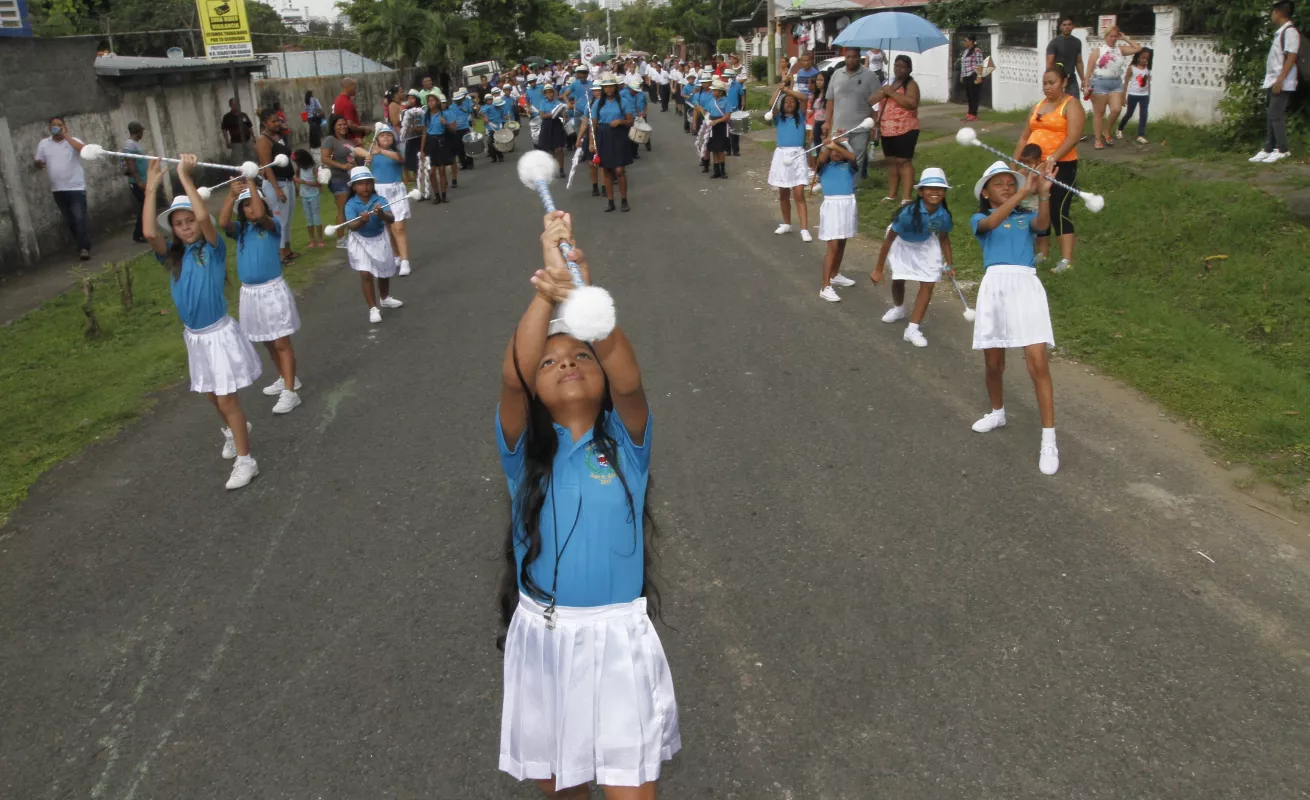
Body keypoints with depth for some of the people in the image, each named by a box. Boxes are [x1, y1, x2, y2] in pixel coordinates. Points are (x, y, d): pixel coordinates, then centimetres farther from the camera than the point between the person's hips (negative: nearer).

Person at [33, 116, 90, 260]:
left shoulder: (73, 141, -3)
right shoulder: (43, 143, 7)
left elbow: (84, 149, -24)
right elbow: (38, 163, 12)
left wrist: (66, 136, -21)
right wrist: (38, 164, -12)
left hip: (76, 187, -4)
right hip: (58, 190, 4)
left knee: (79, 218, -12)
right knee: (69, 220, 11)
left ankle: (84, 248, -13)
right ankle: (83, 245, 23)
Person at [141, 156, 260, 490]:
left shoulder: (213, 249, -10)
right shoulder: (172, 256, 1)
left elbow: (204, 216, -29)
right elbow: (149, 232, -18)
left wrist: (186, 178, -26)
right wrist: (152, 188, -18)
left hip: (220, 334, -5)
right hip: (194, 336, 5)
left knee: (226, 398, -4)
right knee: (212, 396, 20)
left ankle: (245, 460, 4)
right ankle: (234, 430, 48)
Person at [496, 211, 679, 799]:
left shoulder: (624, 441, -5)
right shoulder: (524, 448, -4)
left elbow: (628, 381, -27)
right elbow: (511, 375, -24)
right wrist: (547, 292, -38)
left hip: (619, 635, -1)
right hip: (542, 634, 2)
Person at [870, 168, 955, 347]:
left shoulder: (944, 216, -27)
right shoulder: (909, 213, -38)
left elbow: (944, 238, -2)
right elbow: (889, 239, -27)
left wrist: (948, 265, 0)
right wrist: (878, 269, -23)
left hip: (926, 245, 3)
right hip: (902, 242, -3)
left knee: (928, 284, -5)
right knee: (898, 279, 11)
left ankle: (912, 329, 2)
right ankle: (898, 309, 47)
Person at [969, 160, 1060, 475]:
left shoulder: (1025, 218, 15)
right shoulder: (979, 219, 12)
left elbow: (1042, 223, -9)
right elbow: (991, 223, -13)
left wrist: (1044, 193, -27)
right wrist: (1024, 193, -24)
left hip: (1026, 285, 0)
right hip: (994, 287, 1)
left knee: (1038, 364, -11)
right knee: (993, 364, 11)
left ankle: (1049, 441, -8)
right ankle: (997, 413, 41)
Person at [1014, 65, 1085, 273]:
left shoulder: (1071, 105, -6)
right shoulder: (1038, 105, 16)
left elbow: (1073, 138, -18)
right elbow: (1025, 136, 19)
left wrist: (1052, 158, -30)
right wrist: (1015, 161, 9)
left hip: (1061, 166, -7)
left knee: (1058, 211, -13)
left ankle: (1066, 260, -14)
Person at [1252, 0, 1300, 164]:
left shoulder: (1290, 31, -11)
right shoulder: (1280, 32, 17)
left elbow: (1291, 57, -17)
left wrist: (1280, 79, -22)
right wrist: (1272, 81, 15)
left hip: (1282, 83, -9)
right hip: (1273, 81, 9)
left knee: (1276, 115, -9)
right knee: (1272, 116, 9)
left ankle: (1281, 149, -4)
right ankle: (1268, 149, 13)